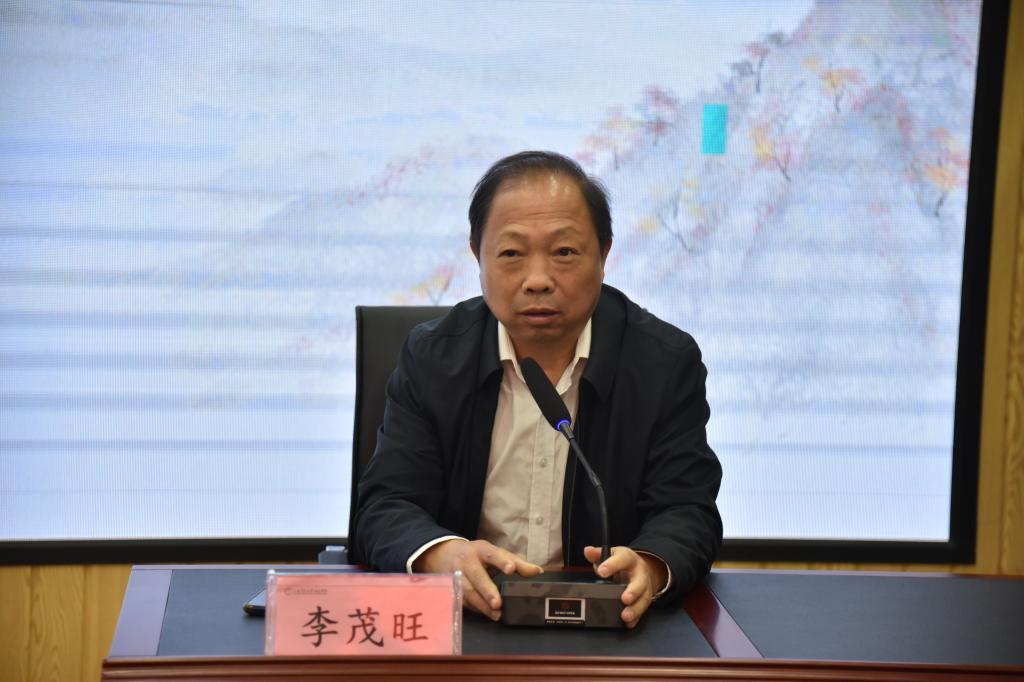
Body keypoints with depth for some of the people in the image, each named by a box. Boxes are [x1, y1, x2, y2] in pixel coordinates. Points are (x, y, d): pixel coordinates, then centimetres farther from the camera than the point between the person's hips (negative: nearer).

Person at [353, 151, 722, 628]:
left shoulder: (667, 361, 3)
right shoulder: (432, 356, 5)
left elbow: (687, 515, -2)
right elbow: (385, 508, -1)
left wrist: (649, 567, -28)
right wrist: (443, 556, -26)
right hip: (459, 624, 1)